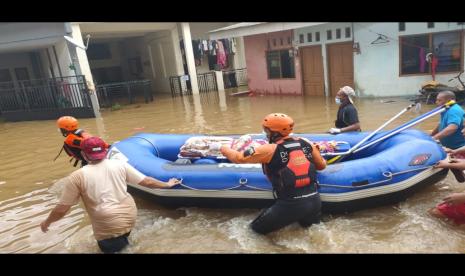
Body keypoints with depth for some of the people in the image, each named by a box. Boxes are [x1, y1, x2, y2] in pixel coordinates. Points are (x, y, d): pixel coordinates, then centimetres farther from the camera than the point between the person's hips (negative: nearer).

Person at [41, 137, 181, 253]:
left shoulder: (77, 177, -9)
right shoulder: (120, 165, -2)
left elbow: (61, 209, -3)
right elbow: (147, 182, 4)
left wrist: (47, 222, 18)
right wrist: (167, 184, 20)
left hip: (109, 228, -4)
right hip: (130, 218, 4)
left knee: (107, 247, 24)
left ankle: (118, 242, -3)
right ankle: (123, 238, 20)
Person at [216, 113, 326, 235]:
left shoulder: (270, 150, -11)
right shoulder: (306, 143, 1)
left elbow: (238, 158, -3)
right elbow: (322, 165, 14)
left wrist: (220, 147, 13)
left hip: (291, 205, -5)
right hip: (315, 201, 6)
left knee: (257, 227, 15)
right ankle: (307, 217, 16)